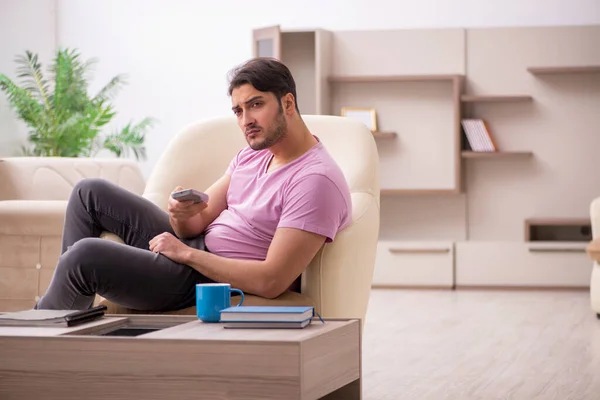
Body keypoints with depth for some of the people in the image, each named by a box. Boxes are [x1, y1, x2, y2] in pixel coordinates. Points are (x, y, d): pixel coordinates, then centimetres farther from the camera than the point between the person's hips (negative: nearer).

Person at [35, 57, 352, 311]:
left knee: (85, 255, -24)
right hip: (191, 250, 10)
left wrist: (187, 253, -19)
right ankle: (66, 303, 14)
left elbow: (271, 281, -28)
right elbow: (198, 223, 5)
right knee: (90, 192, 11)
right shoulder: (254, 153, 7)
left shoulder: (316, 180, -22)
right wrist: (183, 215, -21)